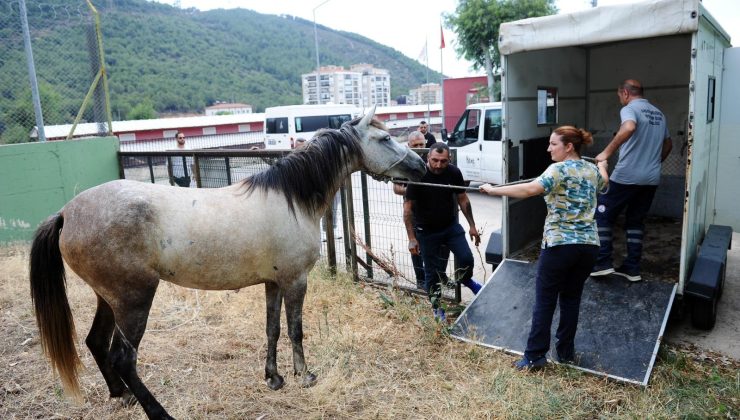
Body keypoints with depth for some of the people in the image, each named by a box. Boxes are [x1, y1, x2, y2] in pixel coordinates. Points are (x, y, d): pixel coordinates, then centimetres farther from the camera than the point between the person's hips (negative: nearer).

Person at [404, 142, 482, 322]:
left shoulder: (454, 173, -11)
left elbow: (463, 199, 3)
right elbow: (408, 208, -16)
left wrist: (472, 225, 4)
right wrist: (412, 238, -18)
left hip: (451, 226, 3)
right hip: (427, 231, -3)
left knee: (466, 259, -3)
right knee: (432, 271, 4)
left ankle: (467, 280, 33)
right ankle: (436, 306, 26)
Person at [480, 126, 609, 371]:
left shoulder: (560, 169, -10)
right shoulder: (592, 170, 13)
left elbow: (531, 189, -27)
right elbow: (604, 182, 38)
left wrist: (495, 190, -24)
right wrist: (602, 162, 58)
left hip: (559, 244, -6)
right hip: (589, 245, 7)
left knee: (545, 302, 2)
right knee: (571, 299, 16)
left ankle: (535, 356, 8)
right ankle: (566, 353, 23)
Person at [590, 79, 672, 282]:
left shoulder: (629, 109, -7)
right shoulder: (658, 113, 17)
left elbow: (629, 128, -31)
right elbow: (668, 145, 26)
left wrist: (606, 152, -27)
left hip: (626, 176, -7)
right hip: (651, 179, 7)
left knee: (602, 215, 4)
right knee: (636, 221, 14)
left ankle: (603, 263, 1)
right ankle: (632, 268, 15)